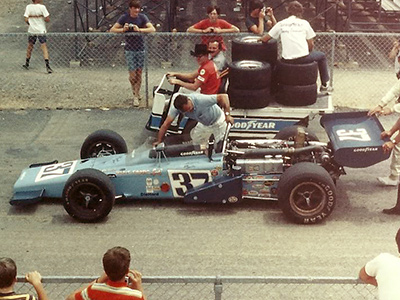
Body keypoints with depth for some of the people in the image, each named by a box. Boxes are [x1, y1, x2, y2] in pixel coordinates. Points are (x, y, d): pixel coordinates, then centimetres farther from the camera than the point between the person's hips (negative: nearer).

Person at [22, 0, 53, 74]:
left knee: (30, 46, 20)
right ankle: (47, 66, -14)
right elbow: (47, 19, -15)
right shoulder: (42, 7, -13)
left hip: (32, 30, 3)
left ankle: (27, 64, 32)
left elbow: (26, 19, -7)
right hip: (41, 30, -3)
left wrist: (30, 23, 12)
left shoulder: (28, 7, -4)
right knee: (44, 47, -3)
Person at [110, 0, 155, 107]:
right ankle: (136, 94, 17)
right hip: (129, 49, -1)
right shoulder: (124, 18, -3)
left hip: (140, 49, 1)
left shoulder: (142, 17, -3)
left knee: (139, 73, 6)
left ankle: (136, 94, 22)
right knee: (132, 75, -4)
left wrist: (139, 30, -26)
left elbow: (153, 29, -14)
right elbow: (112, 30, -1)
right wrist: (123, 30, -19)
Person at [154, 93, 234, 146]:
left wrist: (227, 115, -45)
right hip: (204, 124, 5)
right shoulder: (175, 107, -28)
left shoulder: (200, 100, -42)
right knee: (196, 144, 11)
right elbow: (166, 124, -24)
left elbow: (223, 96, -40)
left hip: (217, 121, -5)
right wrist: (159, 141, -25)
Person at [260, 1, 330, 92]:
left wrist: (261, 39, 32)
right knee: (322, 55, 27)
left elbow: (265, 39, 9)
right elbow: (311, 44, 4)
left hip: (287, 60, 2)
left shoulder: (280, 24, 7)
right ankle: (324, 84, 31)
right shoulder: (304, 23, 3)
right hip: (303, 58, -2)